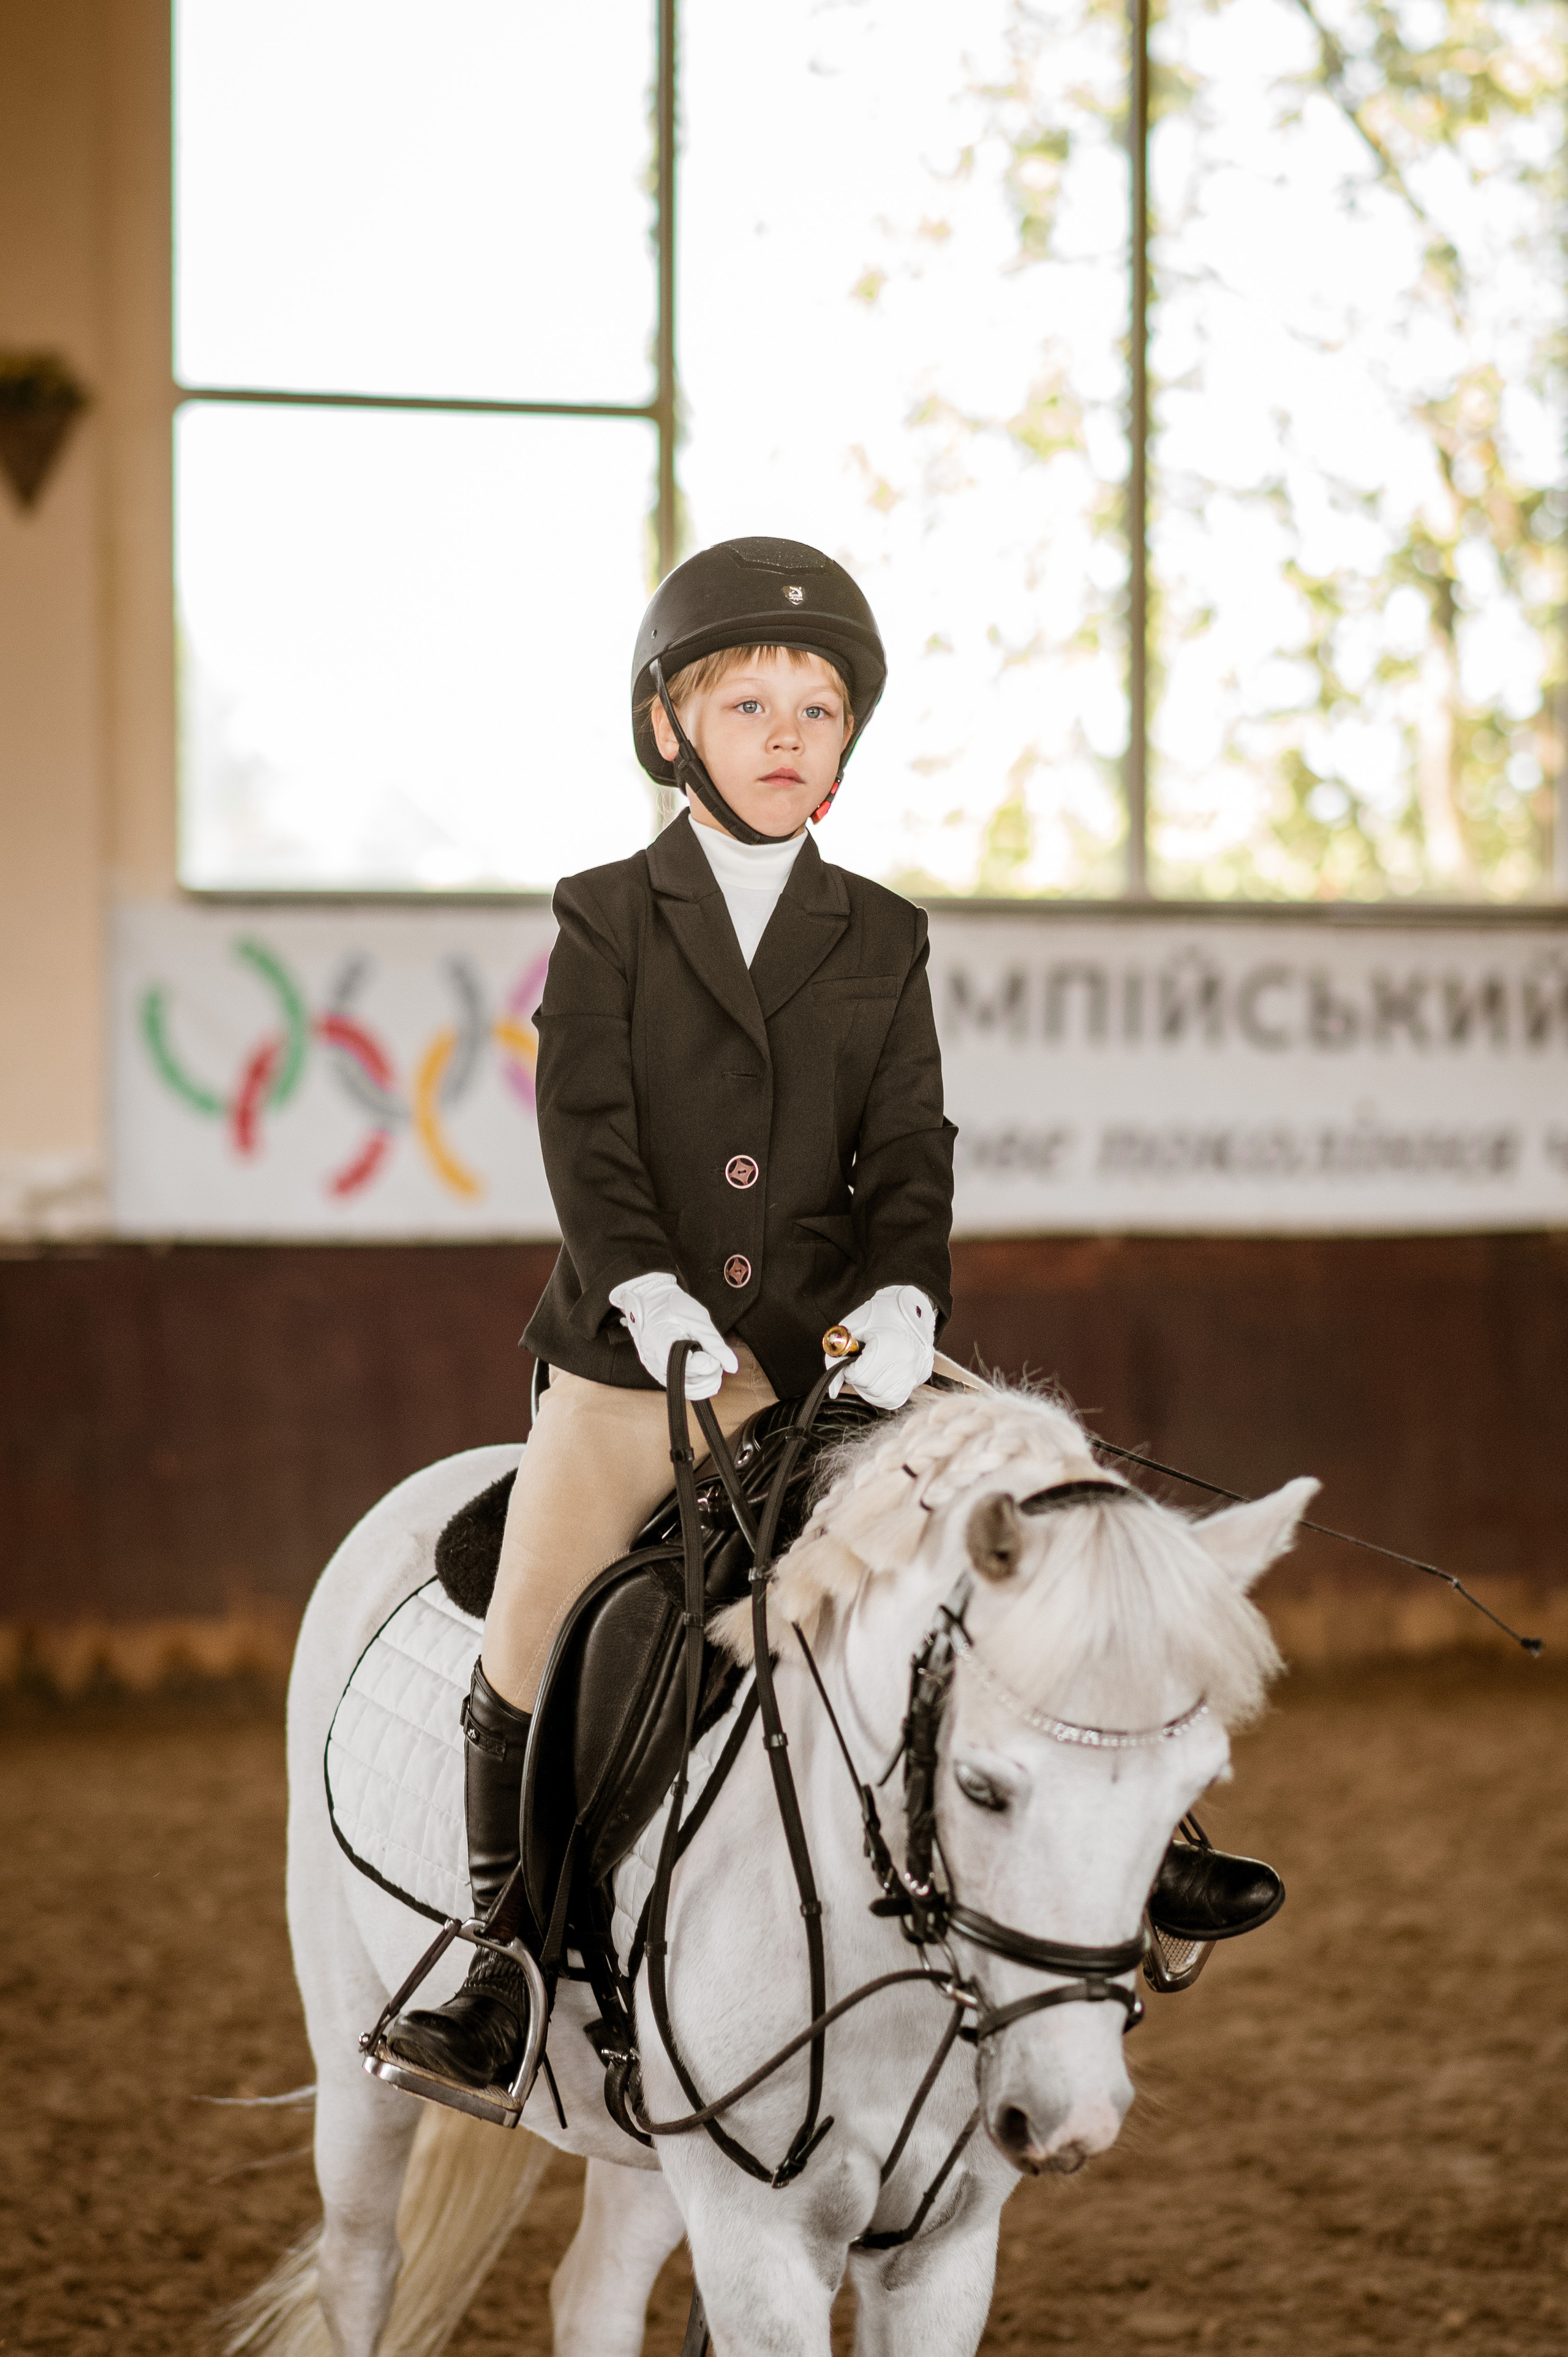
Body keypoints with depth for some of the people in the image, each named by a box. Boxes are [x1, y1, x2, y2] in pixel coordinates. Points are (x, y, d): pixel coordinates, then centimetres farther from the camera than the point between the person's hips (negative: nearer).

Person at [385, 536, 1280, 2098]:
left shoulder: (880, 941, 9)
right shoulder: (607, 920, 3)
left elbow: (909, 1147, 3)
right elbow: (584, 1124, -7)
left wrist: (906, 1291, -15)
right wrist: (641, 1283, -21)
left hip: (822, 1372, 1)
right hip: (625, 1368, -1)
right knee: (528, 1659, -5)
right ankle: (502, 1961, 10)